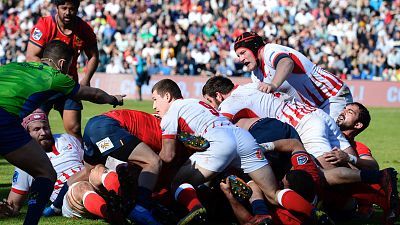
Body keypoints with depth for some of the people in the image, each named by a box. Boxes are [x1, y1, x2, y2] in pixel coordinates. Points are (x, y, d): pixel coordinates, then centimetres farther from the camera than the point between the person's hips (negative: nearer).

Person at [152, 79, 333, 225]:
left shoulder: (171, 113, 16)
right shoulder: (195, 103, 38)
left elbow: (168, 156, 10)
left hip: (219, 141, -7)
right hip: (243, 135, 7)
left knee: (179, 184, 4)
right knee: (273, 194, 6)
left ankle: (195, 208, -29)